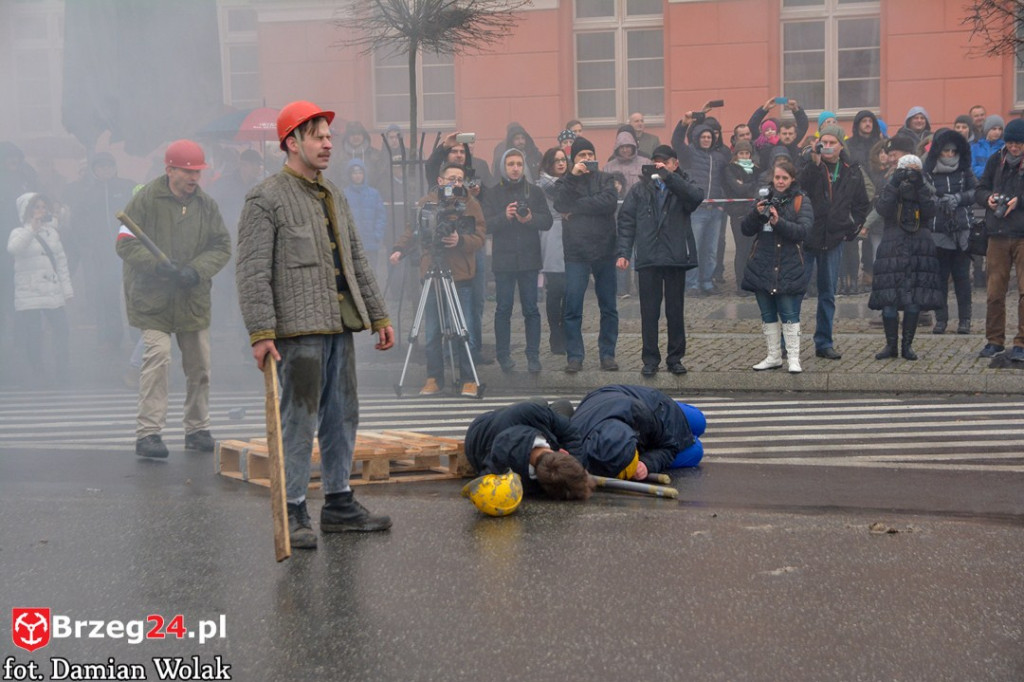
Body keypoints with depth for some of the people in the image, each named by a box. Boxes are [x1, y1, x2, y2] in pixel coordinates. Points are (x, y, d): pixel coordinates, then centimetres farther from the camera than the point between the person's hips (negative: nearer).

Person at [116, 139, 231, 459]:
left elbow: (222, 246, 5)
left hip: (194, 299, 5)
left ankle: (197, 430, 24)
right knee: (157, 356, -16)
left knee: (199, 364, 10)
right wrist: (157, 265, -22)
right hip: (152, 298, -5)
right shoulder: (146, 200, -7)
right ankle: (148, 432, -11)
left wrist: (196, 270, -12)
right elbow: (126, 243, -8)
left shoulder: (206, 204, 5)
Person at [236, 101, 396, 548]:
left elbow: (357, 261, 23)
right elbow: (253, 273, -12)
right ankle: (292, 513, 3)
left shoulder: (334, 197, 18)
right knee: (299, 420, -5)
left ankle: (339, 504, 22)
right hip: (298, 329, -8)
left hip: (339, 327, 8)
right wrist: (261, 333, -20)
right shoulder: (266, 199, -7)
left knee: (342, 418, 12)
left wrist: (378, 315, 18)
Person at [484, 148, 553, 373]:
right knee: (503, 308, 1)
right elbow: (486, 225, -3)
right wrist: (504, 217, -19)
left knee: (531, 309, 1)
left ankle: (533, 355, 6)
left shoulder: (535, 192, 10)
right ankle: (503, 354, 8)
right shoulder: (493, 194, 7)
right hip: (503, 259, -1)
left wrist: (531, 219, -15)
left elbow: (547, 221, 4)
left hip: (529, 259, 1)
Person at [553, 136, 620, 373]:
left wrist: (577, 207, -11)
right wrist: (572, 176, -16)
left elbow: (611, 202, -11)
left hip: (604, 251, 1)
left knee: (608, 307, 6)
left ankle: (607, 354, 14)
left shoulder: (604, 179, 9)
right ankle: (574, 356, 3)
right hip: (576, 254, -1)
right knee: (573, 308, -4)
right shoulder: (564, 182, 8)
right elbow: (560, 204, -12)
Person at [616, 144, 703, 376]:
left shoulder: (683, 185, 7)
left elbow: (697, 196, -17)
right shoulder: (641, 189, 10)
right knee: (649, 311, 3)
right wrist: (623, 252, -4)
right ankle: (650, 359, 10)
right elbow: (626, 220, 6)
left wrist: (668, 175, -20)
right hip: (648, 258, 1)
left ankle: (675, 358, 16)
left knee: (675, 311, 7)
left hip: (676, 257, -1)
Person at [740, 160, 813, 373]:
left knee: (790, 315, -6)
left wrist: (778, 222, -27)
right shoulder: (764, 200, 12)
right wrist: (756, 214, -14)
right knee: (768, 315, 10)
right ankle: (774, 357, 19)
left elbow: (802, 231, -13)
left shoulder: (801, 202, 1)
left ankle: (794, 358, 0)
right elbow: (746, 230, 6)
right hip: (762, 267, 4)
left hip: (789, 269, -4)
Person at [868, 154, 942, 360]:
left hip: (920, 248, 1)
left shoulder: (927, 189, 12)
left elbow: (930, 213, -5)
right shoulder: (889, 188, 9)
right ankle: (891, 345, 3)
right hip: (892, 246, -1)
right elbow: (883, 210, -9)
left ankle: (907, 345, 7)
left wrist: (921, 187, -10)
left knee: (915, 298, -1)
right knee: (889, 298, -5)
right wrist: (894, 185, -14)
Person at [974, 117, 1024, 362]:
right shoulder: (996, 160, 9)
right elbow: (979, 191, 14)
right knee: (994, 291, 6)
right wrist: (988, 198, -6)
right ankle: (994, 340, 17)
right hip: (998, 234, 4)